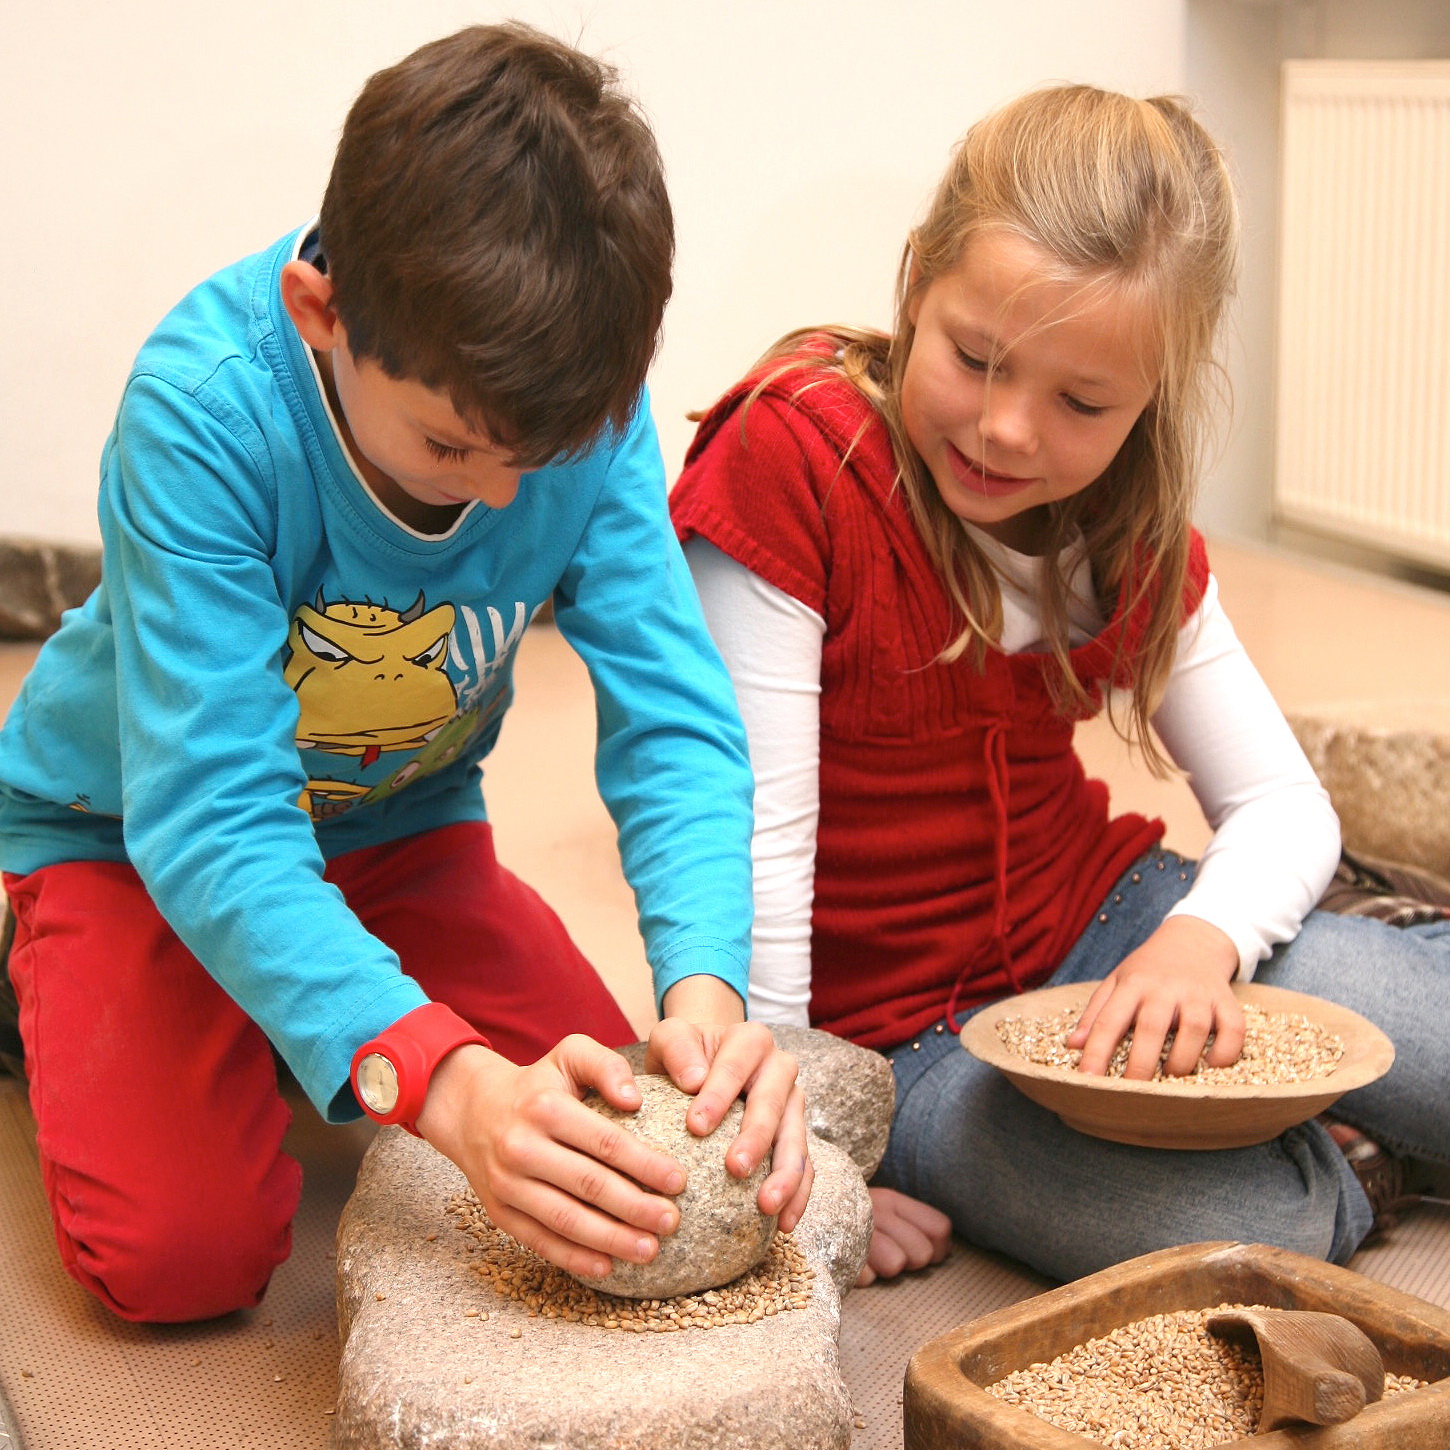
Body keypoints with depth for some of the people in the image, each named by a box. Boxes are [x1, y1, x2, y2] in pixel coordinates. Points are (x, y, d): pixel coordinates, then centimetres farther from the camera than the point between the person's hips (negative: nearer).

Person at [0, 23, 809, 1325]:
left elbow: (674, 723, -24)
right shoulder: (205, 405, -35)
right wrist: (441, 1077, -52)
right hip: (132, 831, -4)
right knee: (182, 1251, -20)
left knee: (604, 1143, -7)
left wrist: (706, 985, -44)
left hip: (402, 830, 4)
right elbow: (209, 818, -39)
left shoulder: (586, 401, -24)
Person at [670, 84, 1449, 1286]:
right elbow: (752, 838, -21)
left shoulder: (1133, 528, 0)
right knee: (1262, 1231, -28)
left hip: (1093, 918, 6)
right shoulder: (785, 463, -20)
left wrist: (1203, 937, -21)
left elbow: (1284, 808, 2)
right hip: (887, 1022, -5)